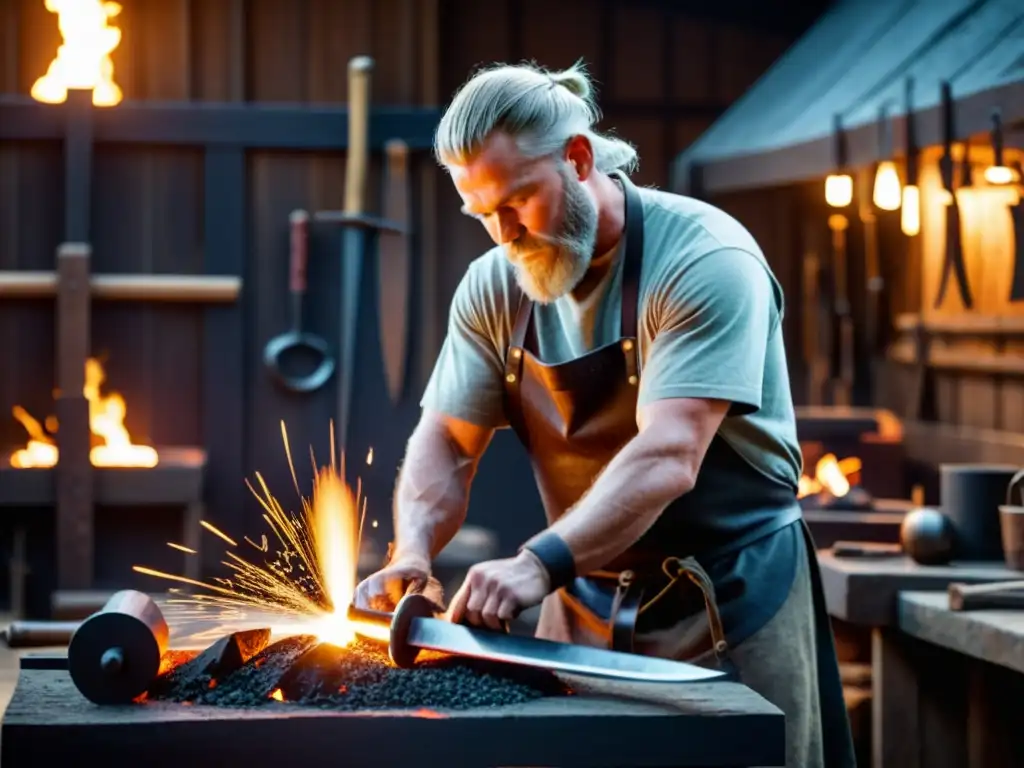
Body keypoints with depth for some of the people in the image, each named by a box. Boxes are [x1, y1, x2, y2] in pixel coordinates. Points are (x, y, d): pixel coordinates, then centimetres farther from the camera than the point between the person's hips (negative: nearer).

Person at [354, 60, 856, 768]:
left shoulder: (704, 259, -19)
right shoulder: (495, 287, 0)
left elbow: (667, 459, -29)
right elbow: (446, 445, 1)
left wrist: (541, 564, -40)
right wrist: (413, 553, -19)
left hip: (728, 606, -5)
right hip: (581, 605, 5)